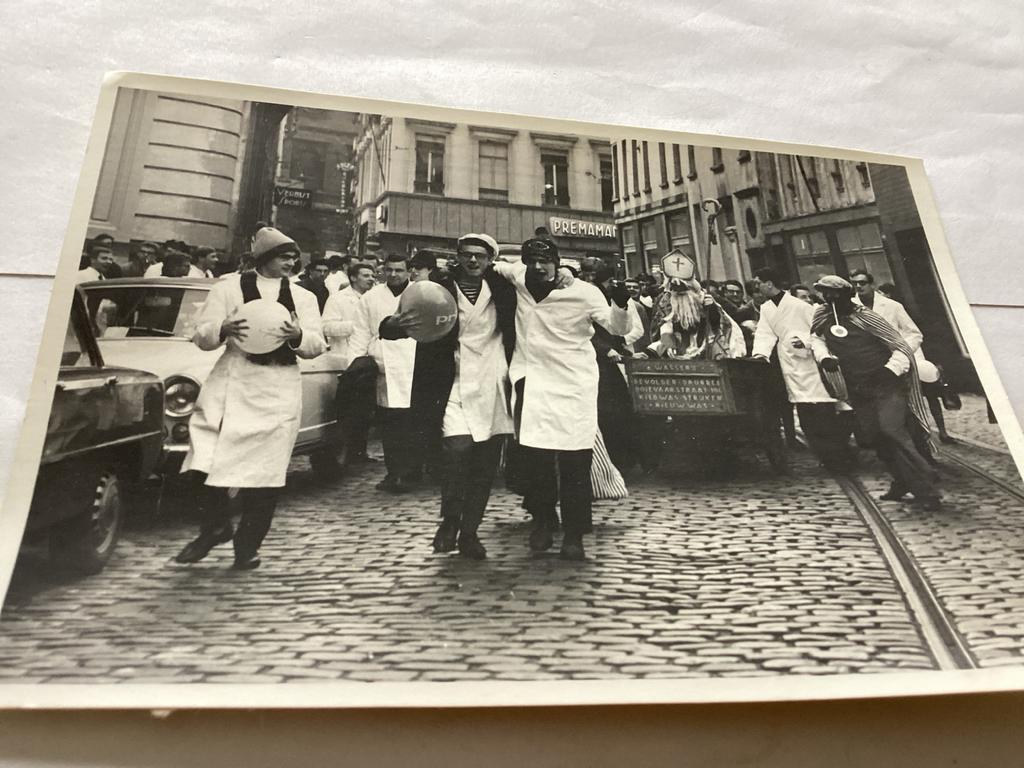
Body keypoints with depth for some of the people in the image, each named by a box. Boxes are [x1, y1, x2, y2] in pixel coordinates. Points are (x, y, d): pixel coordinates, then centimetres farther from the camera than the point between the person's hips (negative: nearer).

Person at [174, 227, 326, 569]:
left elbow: (317, 345, 5)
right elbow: (201, 335, 4)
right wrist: (223, 329, -18)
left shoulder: (303, 297, 12)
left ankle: (248, 544, 13)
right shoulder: (230, 287, 7)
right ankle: (215, 525, 17)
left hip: (280, 391, 1)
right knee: (209, 459, -8)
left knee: (264, 470, 0)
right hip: (232, 384, -1)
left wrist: (298, 336, -16)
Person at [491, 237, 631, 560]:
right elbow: (497, 265, 23)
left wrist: (620, 304, -24)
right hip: (532, 381, 3)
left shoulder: (583, 292, -7)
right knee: (533, 458, -1)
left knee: (575, 461, -2)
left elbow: (617, 328, -6)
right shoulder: (519, 279, 2)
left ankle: (574, 534, 10)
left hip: (575, 385, -2)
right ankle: (543, 521, 21)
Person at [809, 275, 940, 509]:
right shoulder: (822, 316, 1)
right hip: (858, 390, 6)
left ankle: (926, 488, -15)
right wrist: (824, 356, 3)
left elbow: (901, 347, -9)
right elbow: (816, 337, 23)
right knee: (874, 437, 8)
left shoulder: (865, 317, -12)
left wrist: (890, 370, -25)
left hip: (888, 385, -6)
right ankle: (902, 483, 26)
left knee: (891, 430, -21)